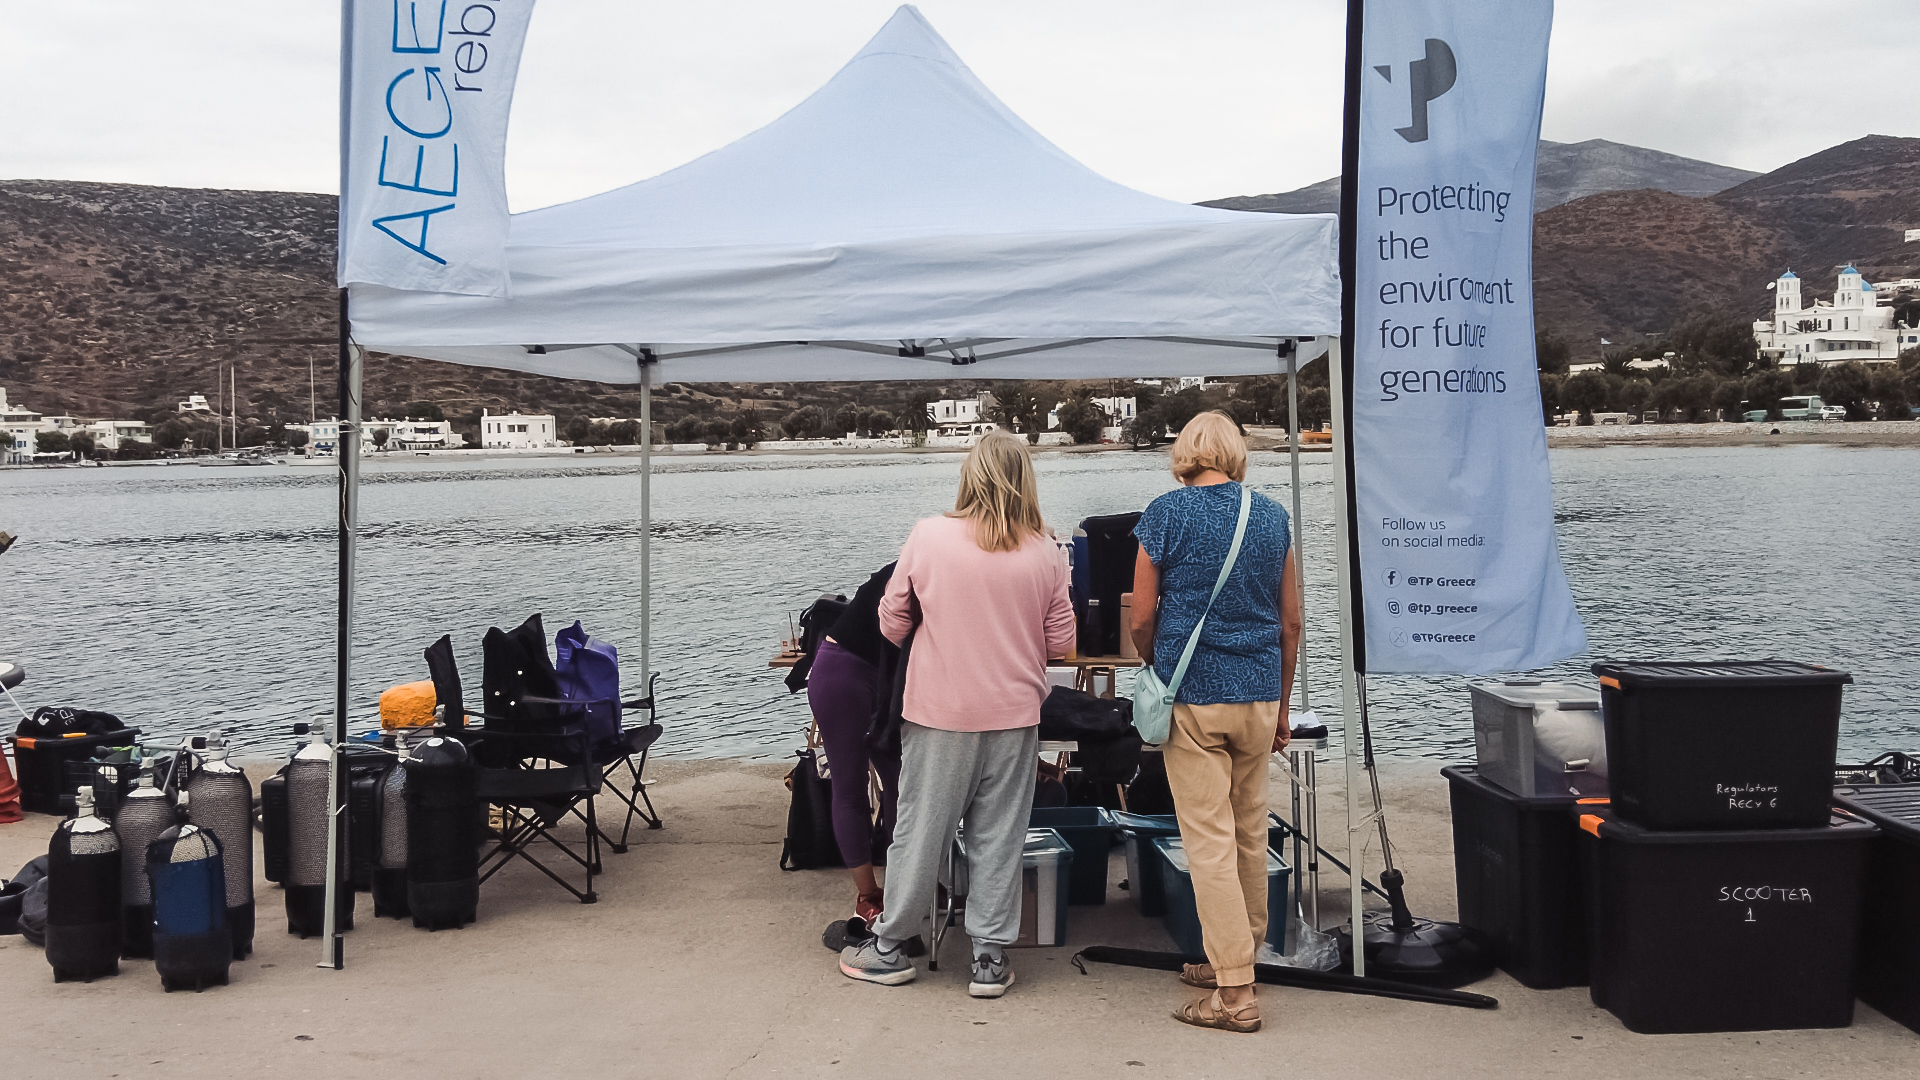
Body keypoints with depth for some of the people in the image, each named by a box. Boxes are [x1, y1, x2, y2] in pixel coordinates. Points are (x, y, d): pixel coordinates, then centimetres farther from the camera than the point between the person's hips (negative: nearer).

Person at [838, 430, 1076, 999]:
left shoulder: (928, 536, -8)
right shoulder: (1046, 552, -4)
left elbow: (892, 624, -1)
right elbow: (1061, 642, 2)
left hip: (939, 714, -1)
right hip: (1014, 715, 1)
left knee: (919, 830, 9)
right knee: (998, 837, 9)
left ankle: (890, 947, 21)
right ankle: (991, 956, 15)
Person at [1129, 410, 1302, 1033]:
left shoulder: (1166, 513, -4)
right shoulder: (1272, 515, 7)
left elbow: (1142, 619, -1)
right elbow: (1291, 621, 10)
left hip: (1194, 695, -4)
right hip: (1259, 694, 4)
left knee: (1210, 840, -2)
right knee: (1250, 832, 16)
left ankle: (1235, 994, -2)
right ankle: (1238, 957, 28)